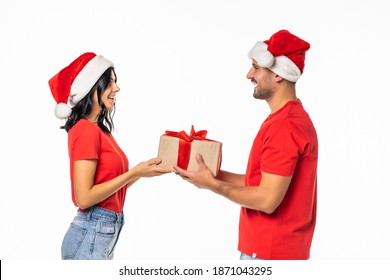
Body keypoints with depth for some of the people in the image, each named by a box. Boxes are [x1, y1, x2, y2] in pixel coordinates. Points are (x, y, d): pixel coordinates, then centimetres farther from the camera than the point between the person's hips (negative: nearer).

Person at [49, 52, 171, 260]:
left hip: (106, 232, 8)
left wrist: (144, 169, 3)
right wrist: (134, 172, -16)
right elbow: (84, 198, -18)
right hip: (90, 235, -8)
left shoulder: (100, 130, 11)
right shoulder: (86, 130, -14)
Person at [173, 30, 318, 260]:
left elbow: (267, 199, -25)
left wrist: (212, 184, -15)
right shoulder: (293, 117, 11)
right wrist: (216, 174, 5)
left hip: (269, 251, -10)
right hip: (271, 245, 10)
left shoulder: (284, 126, -22)